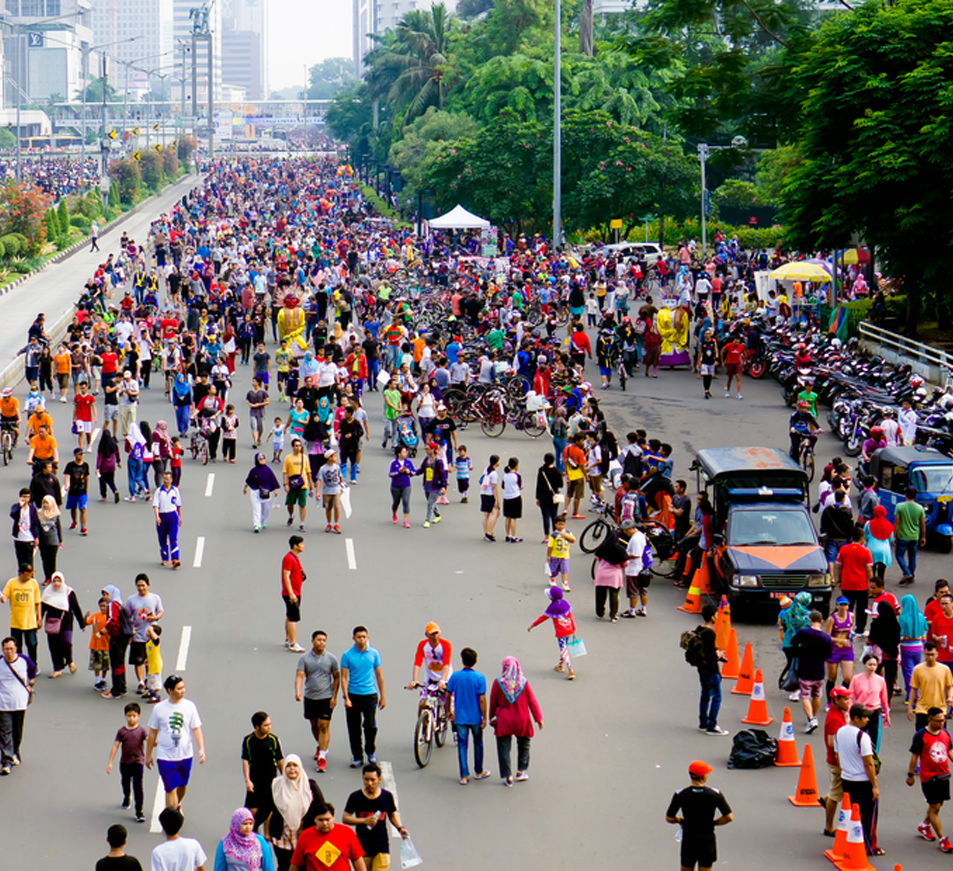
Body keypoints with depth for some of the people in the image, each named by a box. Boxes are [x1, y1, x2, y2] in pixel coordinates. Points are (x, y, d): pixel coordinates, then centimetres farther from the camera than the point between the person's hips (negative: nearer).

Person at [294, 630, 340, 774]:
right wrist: (297, 691, -28)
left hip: (326, 698, -2)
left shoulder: (331, 659, -3)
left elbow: (336, 678, 4)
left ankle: (322, 757, -8)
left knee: (324, 727, -8)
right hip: (310, 697, 2)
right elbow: (299, 676, -11)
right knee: (314, 725, 16)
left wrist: (334, 697, -3)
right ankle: (320, 746, 43)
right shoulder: (305, 658, -2)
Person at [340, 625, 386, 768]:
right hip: (353, 696, -1)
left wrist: (382, 696, 10)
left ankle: (370, 752, 20)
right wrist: (346, 697, -11)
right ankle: (357, 757, 17)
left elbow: (379, 675, 10)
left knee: (371, 726, -4)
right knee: (354, 729, 3)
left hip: (370, 695, 1)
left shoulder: (374, 653, 3)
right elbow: (344, 677, -2)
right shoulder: (347, 655, -2)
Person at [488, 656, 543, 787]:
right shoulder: (524, 683, -9)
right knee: (524, 744, 22)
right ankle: (521, 771, 27)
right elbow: (532, 702, -2)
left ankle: (508, 776, 5)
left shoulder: (498, 683, -11)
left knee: (504, 748, 7)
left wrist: (491, 717, 13)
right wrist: (538, 718, 7)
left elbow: (493, 702, -2)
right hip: (522, 721, 1)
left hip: (503, 722, -1)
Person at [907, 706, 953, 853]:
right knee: (934, 807, -4)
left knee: (938, 804, 16)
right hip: (928, 777, -6)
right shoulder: (921, 736, -12)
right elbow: (914, 756, -7)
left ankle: (924, 825, 42)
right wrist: (910, 774, -4)